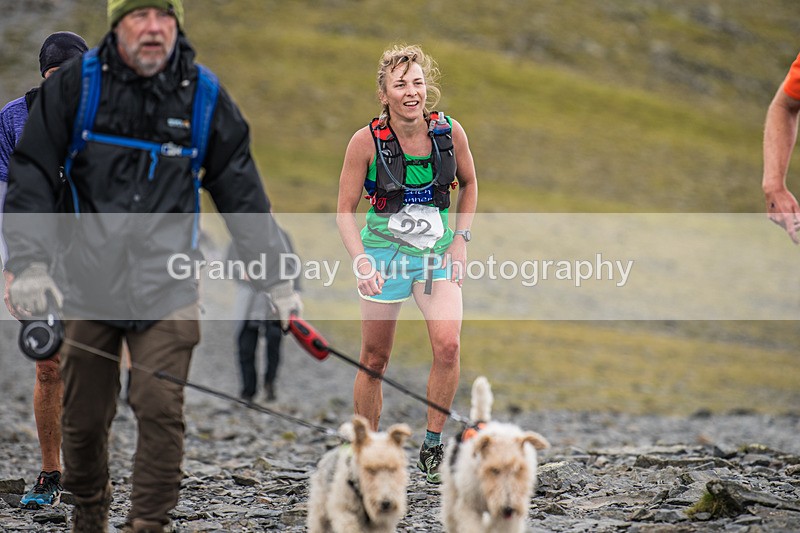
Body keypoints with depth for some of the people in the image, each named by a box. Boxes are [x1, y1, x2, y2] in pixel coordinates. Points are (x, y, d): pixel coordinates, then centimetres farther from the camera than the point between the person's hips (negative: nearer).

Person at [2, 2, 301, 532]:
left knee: (161, 410, -11)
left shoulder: (205, 97, 1)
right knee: (84, 417, 8)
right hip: (88, 284, 0)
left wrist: (277, 280, 7)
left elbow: (243, 195, 8)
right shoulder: (74, 86, -2)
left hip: (166, 290, 0)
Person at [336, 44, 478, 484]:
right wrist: (360, 261, -18)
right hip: (384, 255, -1)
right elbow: (345, 210, -5)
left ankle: (432, 445, -3)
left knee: (448, 345, -20)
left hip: (437, 256, 1)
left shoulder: (450, 132, -7)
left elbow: (468, 185, 12)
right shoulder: (366, 141, -13)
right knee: (375, 360, 5)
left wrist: (460, 240, 3)